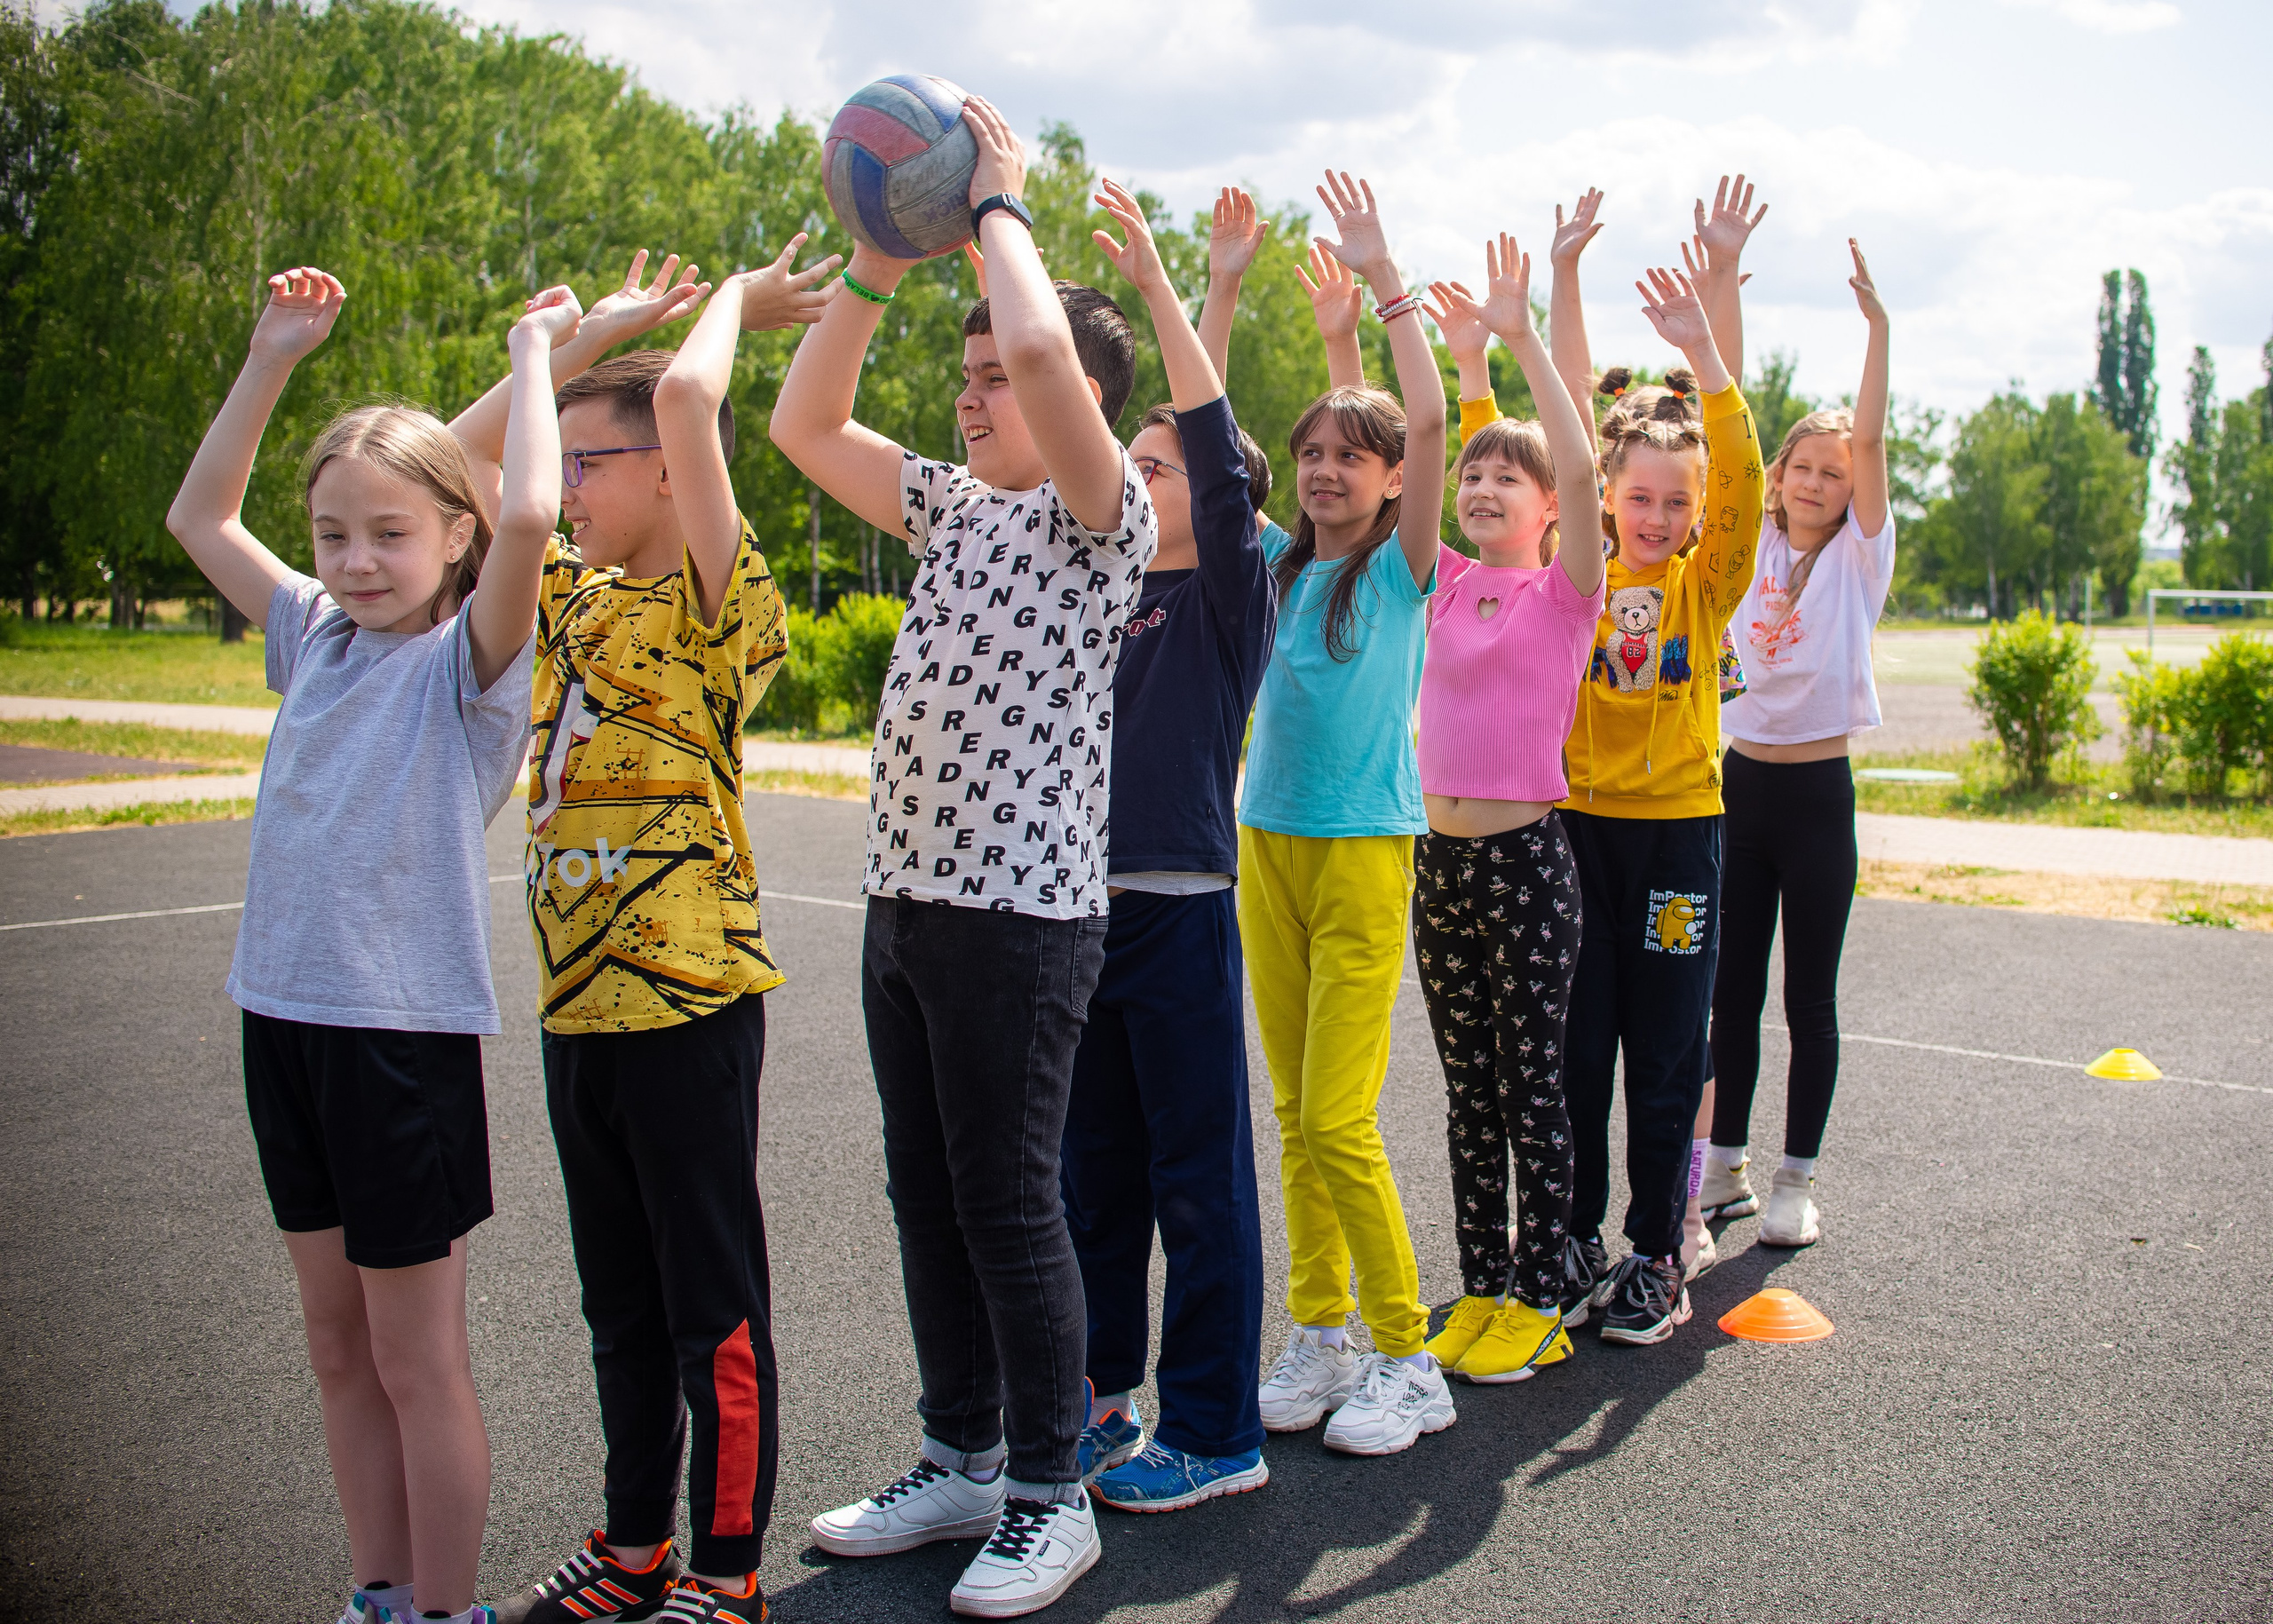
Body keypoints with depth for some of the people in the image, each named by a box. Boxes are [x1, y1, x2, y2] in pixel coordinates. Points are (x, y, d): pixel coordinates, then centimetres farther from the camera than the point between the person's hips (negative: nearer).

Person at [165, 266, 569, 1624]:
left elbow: (530, 517, -28)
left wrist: (534, 352, -15)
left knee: (417, 1361, 3)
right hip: (286, 1014, 7)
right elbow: (201, 517, 20)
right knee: (340, 1348, 15)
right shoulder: (315, 635, 9)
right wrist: (272, 361, 12)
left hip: (407, 1030, -7)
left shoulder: (469, 656, -9)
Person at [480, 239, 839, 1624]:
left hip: (687, 992, -8)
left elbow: (689, 398, -25)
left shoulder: (717, 601, -11)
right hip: (578, 993, 8)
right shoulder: (574, 596, 12)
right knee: (622, 1301, 19)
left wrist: (734, 304, -6)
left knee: (714, 1303, 4)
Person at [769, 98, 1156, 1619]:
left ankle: (1050, 1496, 14)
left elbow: (1046, 351, -26)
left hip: (1022, 912, -8)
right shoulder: (955, 506, 16)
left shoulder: (1105, 514, -8)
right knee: (928, 1199, 15)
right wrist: (878, 265, 7)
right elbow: (804, 422, 16)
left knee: (1011, 1206, -1)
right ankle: (960, 1461, 29)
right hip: (907, 899, 8)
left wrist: (999, 205, -10)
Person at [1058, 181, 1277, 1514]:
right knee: (1095, 1172, 14)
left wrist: (1163, 288, -20)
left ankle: (1215, 1431, 9)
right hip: (1083, 904, 7)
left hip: (1180, 907, -7)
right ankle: (1100, 1395, 27)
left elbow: (1218, 455, -18)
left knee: (1199, 1178, 0)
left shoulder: (1233, 596, -5)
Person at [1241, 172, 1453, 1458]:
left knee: (1339, 1120, -8)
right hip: (1269, 846, 6)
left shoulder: (1402, 569, -4)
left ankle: (1409, 1362, 4)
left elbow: (1429, 418, -17)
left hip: (1365, 851, -5)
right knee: (1297, 1117, 9)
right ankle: (1321, 1337, 20)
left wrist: (1384, 277, -14)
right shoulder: (1279, 567, 9)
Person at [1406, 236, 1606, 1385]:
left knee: (1531, 1087, 2)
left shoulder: (1564, 591, -4)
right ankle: (1483, 1289, 21)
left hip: (1526, 858, -5)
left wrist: (1523, 338, -17)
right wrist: (1462, 357, -3)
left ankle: (1544, 1298, 13)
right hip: (1440, 856, 5)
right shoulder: (1448, 583, 10)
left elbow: (1578, 468, -19)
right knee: (1467, 1090, 11)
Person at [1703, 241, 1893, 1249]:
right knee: (1731, 990, 9)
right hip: (1739, 782, 3)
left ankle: (1797, 1181, 13)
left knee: (1809, 1000, 4)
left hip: (1817, 792, -3)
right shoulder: (1752, 544, 6)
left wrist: (1876, 323, -20)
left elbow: (1870, 440, -13)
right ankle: (1725, 1167, 19)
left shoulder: (1859, 555, 0)